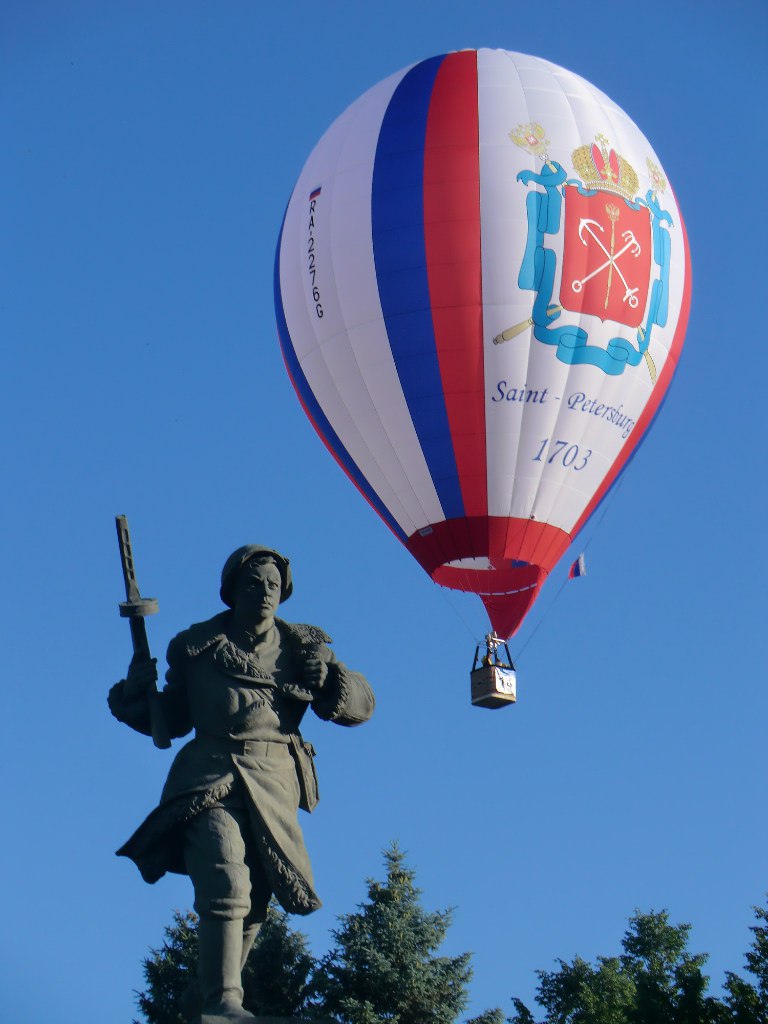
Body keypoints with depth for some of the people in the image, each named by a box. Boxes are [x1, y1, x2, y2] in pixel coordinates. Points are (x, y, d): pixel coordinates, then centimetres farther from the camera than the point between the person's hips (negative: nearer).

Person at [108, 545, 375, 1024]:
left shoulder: (301, 646, 14)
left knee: (251, 910, 5)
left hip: (273, 787, 3)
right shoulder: (196, 645, 11)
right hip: (210, 778, -3)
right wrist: (134, 699, 1)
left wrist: (330, 676, -10)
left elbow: (359, 705, 9)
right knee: (226, 883, -24)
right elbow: (173, 718, 20)